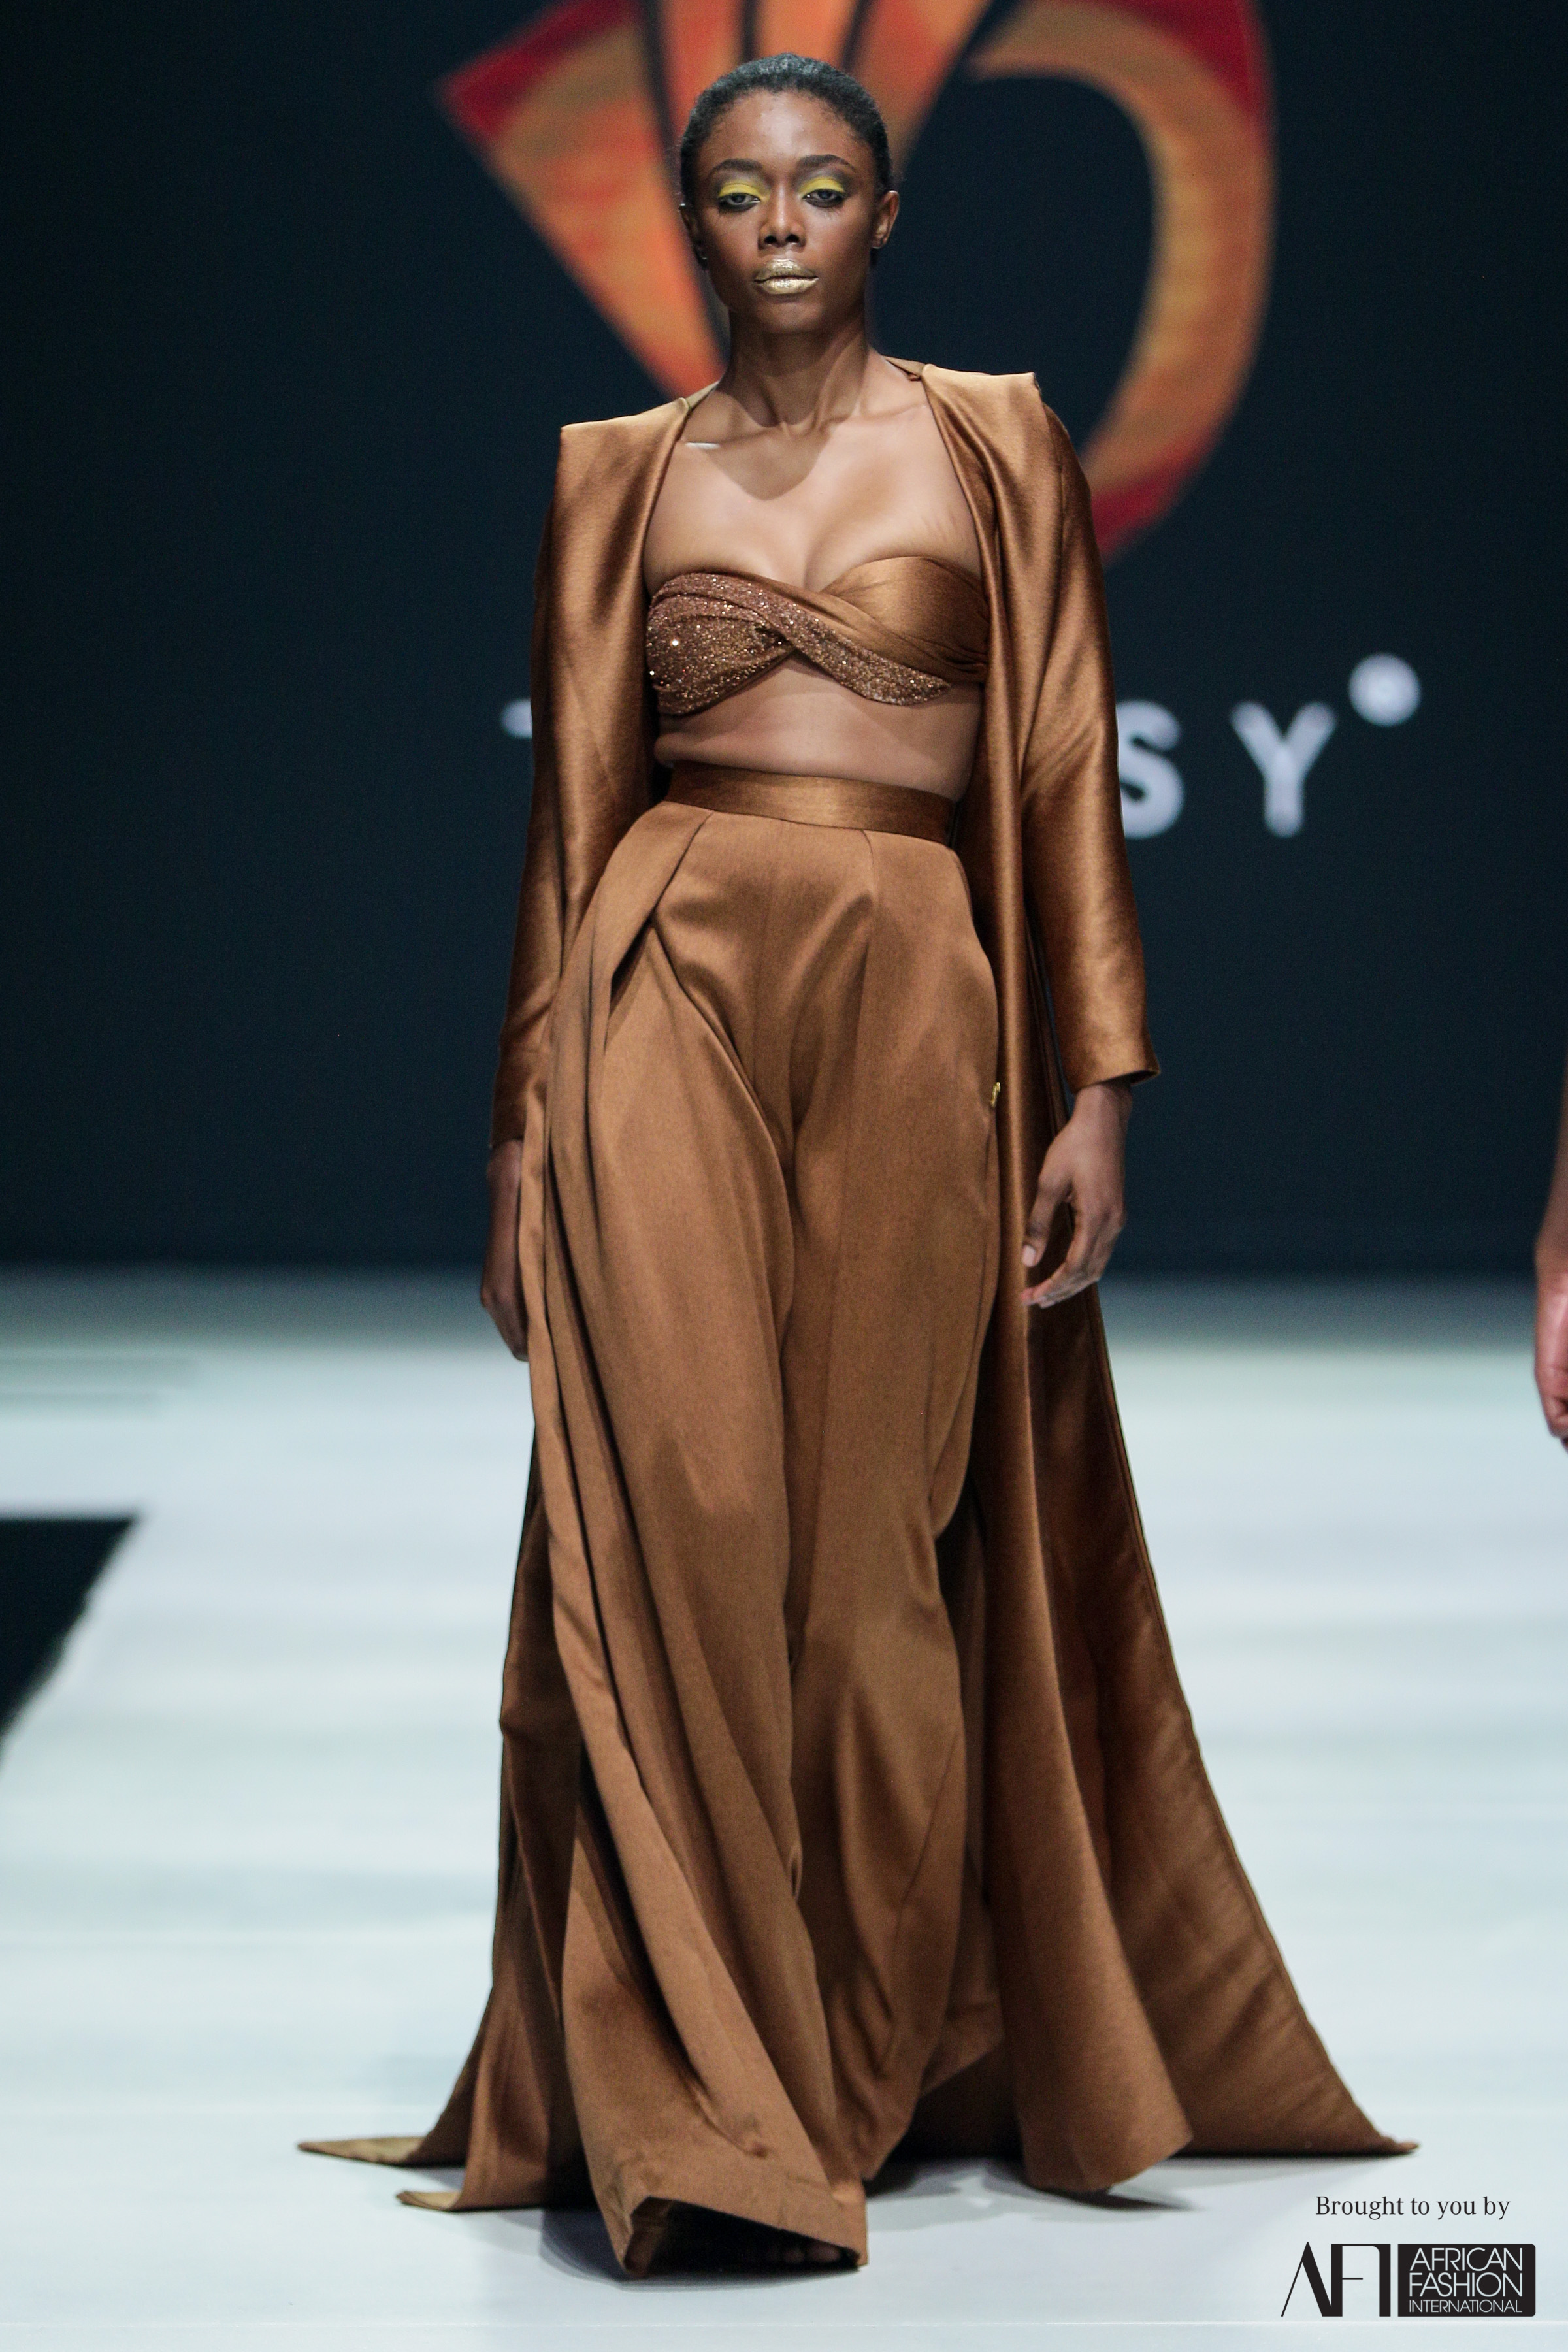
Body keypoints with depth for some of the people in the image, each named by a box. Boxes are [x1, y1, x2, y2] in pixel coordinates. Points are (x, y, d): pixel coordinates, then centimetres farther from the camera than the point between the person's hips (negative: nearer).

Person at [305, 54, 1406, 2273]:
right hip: (671, 991, 1)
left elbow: (1068, 776, 5)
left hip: (914, 1005, 0)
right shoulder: (623, 472, 12)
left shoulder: (991, 443, 9)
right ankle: (686, 2105, -4)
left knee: (880, 1555, 1)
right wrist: (527, 1125, 8)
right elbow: (574, 802, 13)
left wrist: (1098, 1089, -3)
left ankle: (868, 2081, 15)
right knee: (679, 1516, -10)